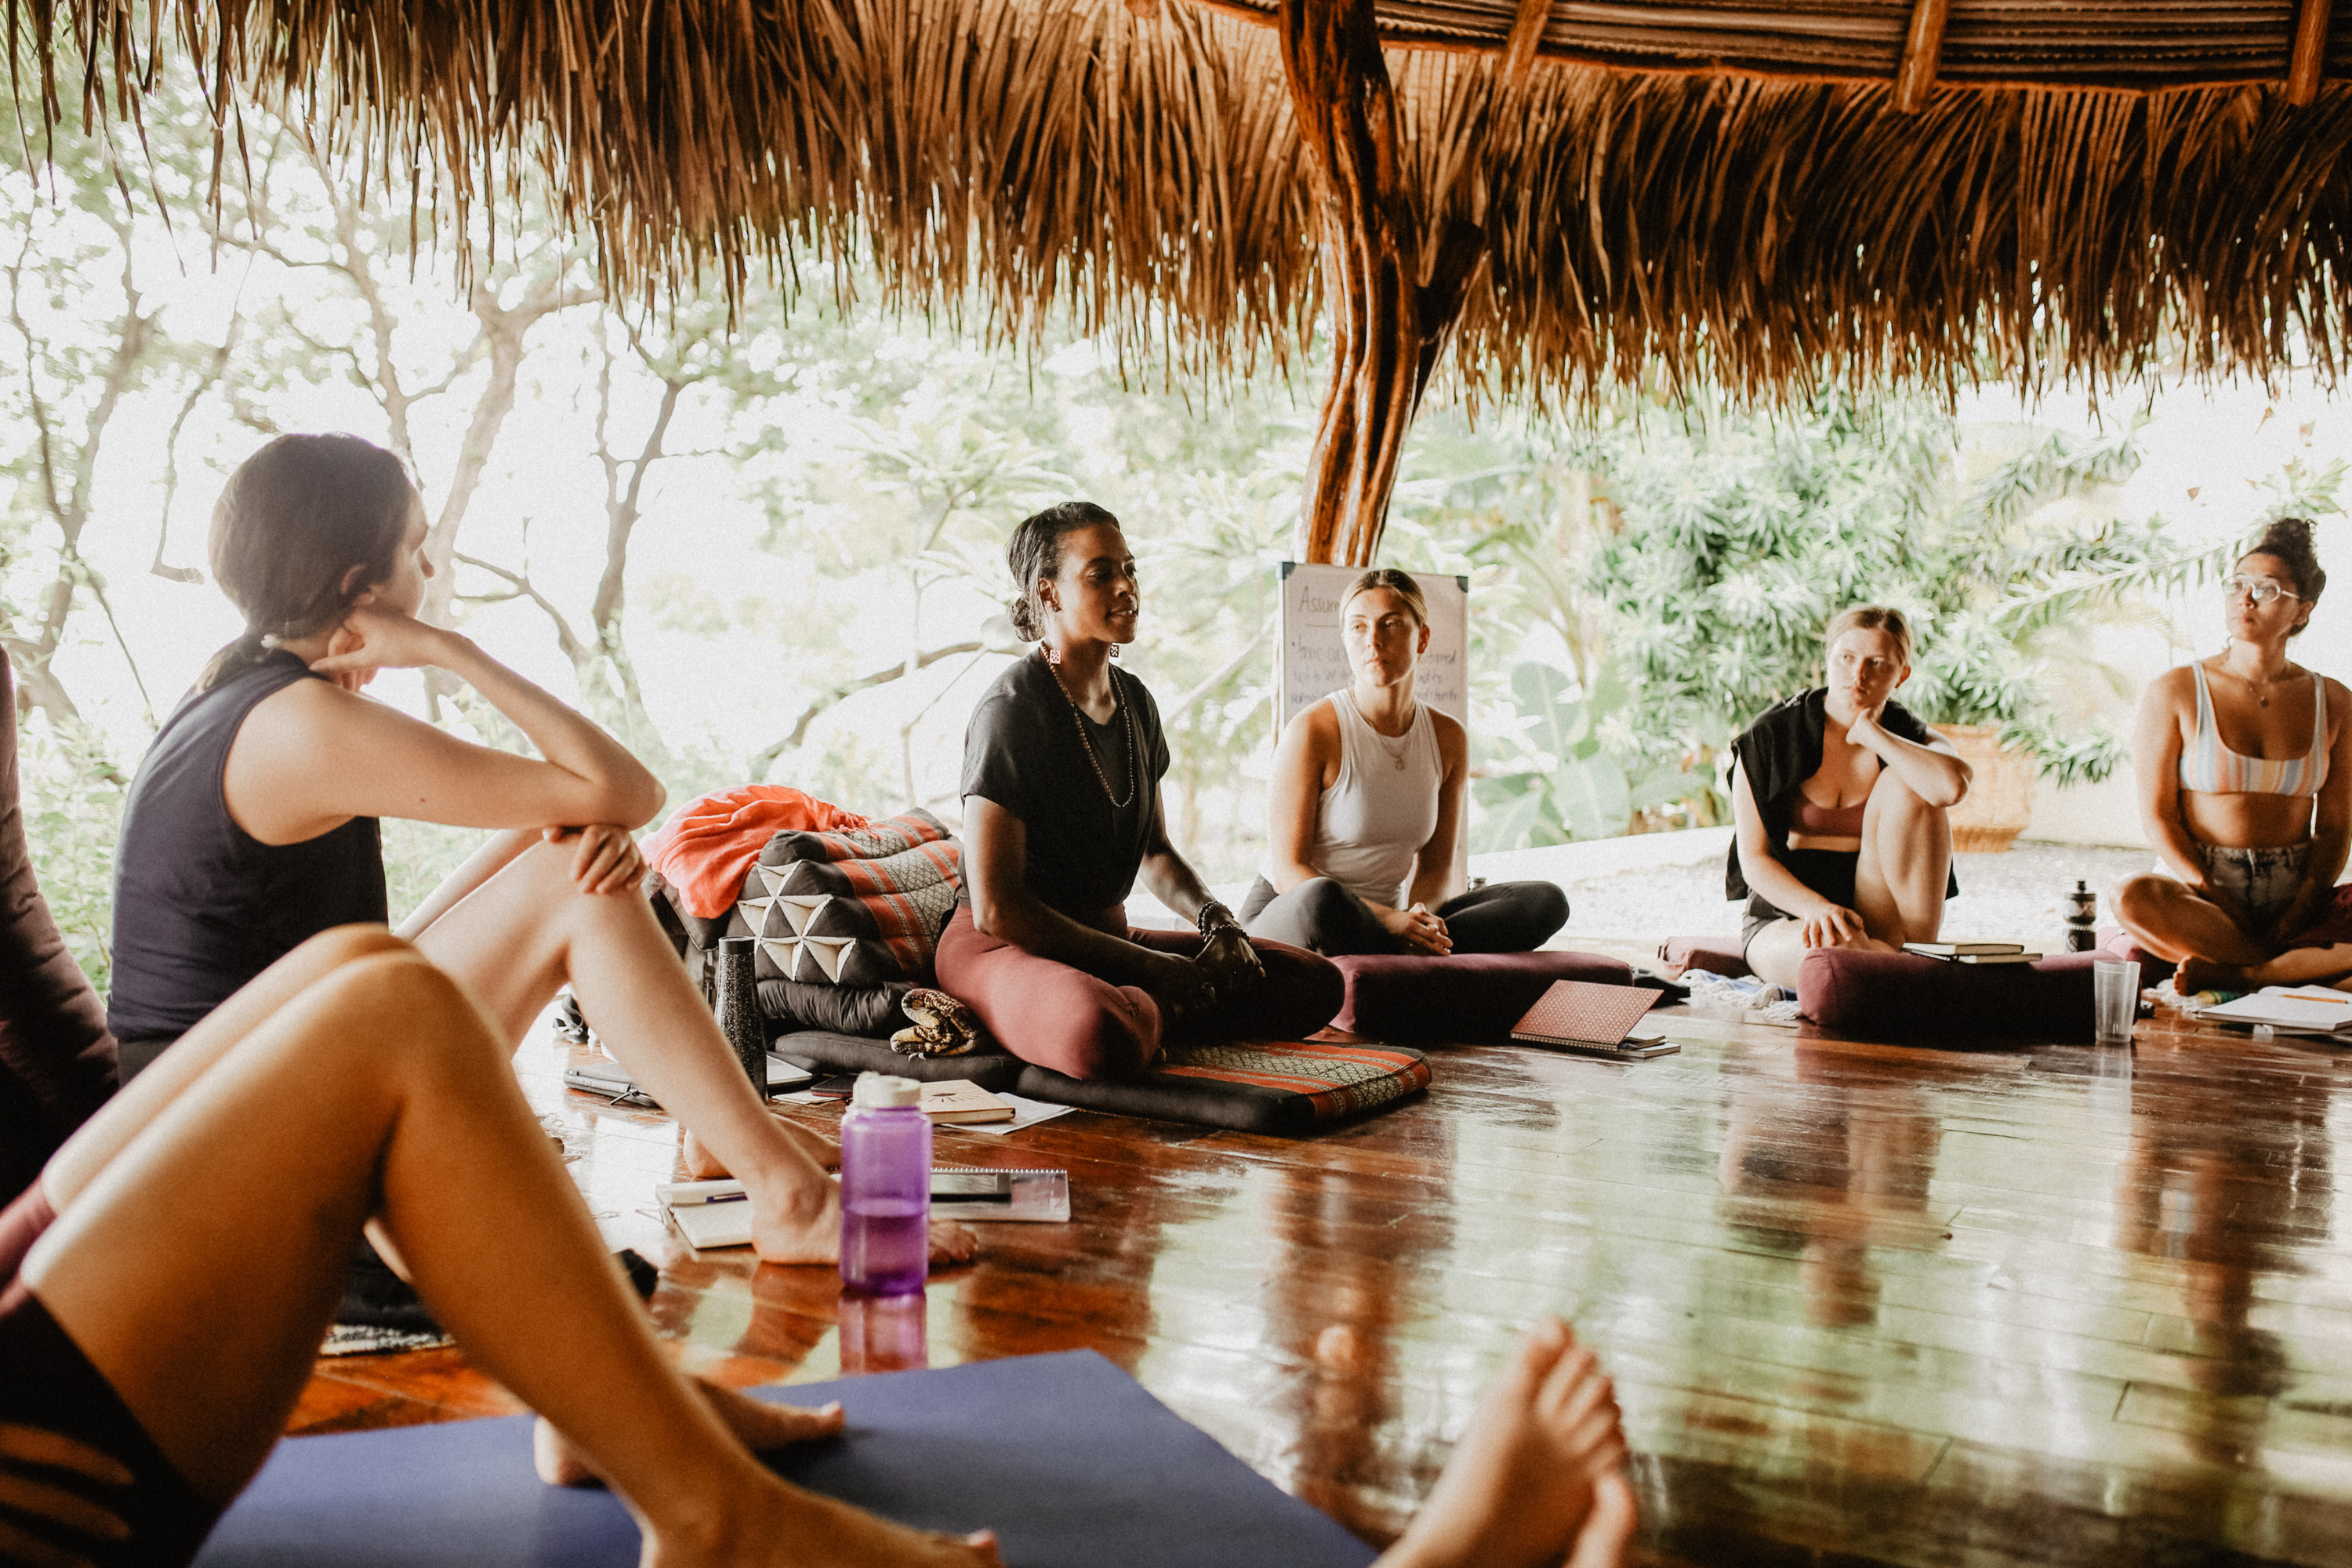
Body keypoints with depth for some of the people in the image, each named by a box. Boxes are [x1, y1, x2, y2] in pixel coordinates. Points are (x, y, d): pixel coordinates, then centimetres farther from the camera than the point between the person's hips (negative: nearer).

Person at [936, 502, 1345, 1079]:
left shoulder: (1135, 701, 9)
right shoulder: (1010, 710, -16)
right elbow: (996, 910, -20)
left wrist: (1214, 917, -1)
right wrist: (1153, 967, -18)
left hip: (1108, 936, 8)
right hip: (1005, 947, -7)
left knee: (1318, 984, -1)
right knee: (1104, 1039, -42)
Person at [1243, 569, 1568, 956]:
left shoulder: (1449, 738, 3)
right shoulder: (1313, 732, -14)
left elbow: (1436, 865, 6)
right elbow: (1287, 871, -16)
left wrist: (1416, 919, -19)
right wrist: (1389, 920, -28)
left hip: (1381, 919, 6)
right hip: (1284, 920, -5)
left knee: (1546, 901, -12)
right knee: (1324, 899, -44)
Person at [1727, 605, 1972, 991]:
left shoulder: (1914, 742, -1)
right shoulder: (1769, 738, -4)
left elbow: (1952, 787, -29)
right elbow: (1754, 859, -7)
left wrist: (1870, 734, -15)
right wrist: (1818, 909, -26)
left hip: (1878, 913, 2)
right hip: (1786, 918, -2)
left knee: (1902, 784, -21)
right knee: (1834, 947, -40)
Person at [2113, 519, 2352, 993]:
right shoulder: (2174, 692, 1)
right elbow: (2156, 814, -4)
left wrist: (2300, 912, -11)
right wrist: (2214, 898, -16)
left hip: (2296, 903, 2)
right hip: (2198, 890, -2)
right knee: (2136, 900, -37)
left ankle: (2226, 975, -28)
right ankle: (2305, 965, -24)